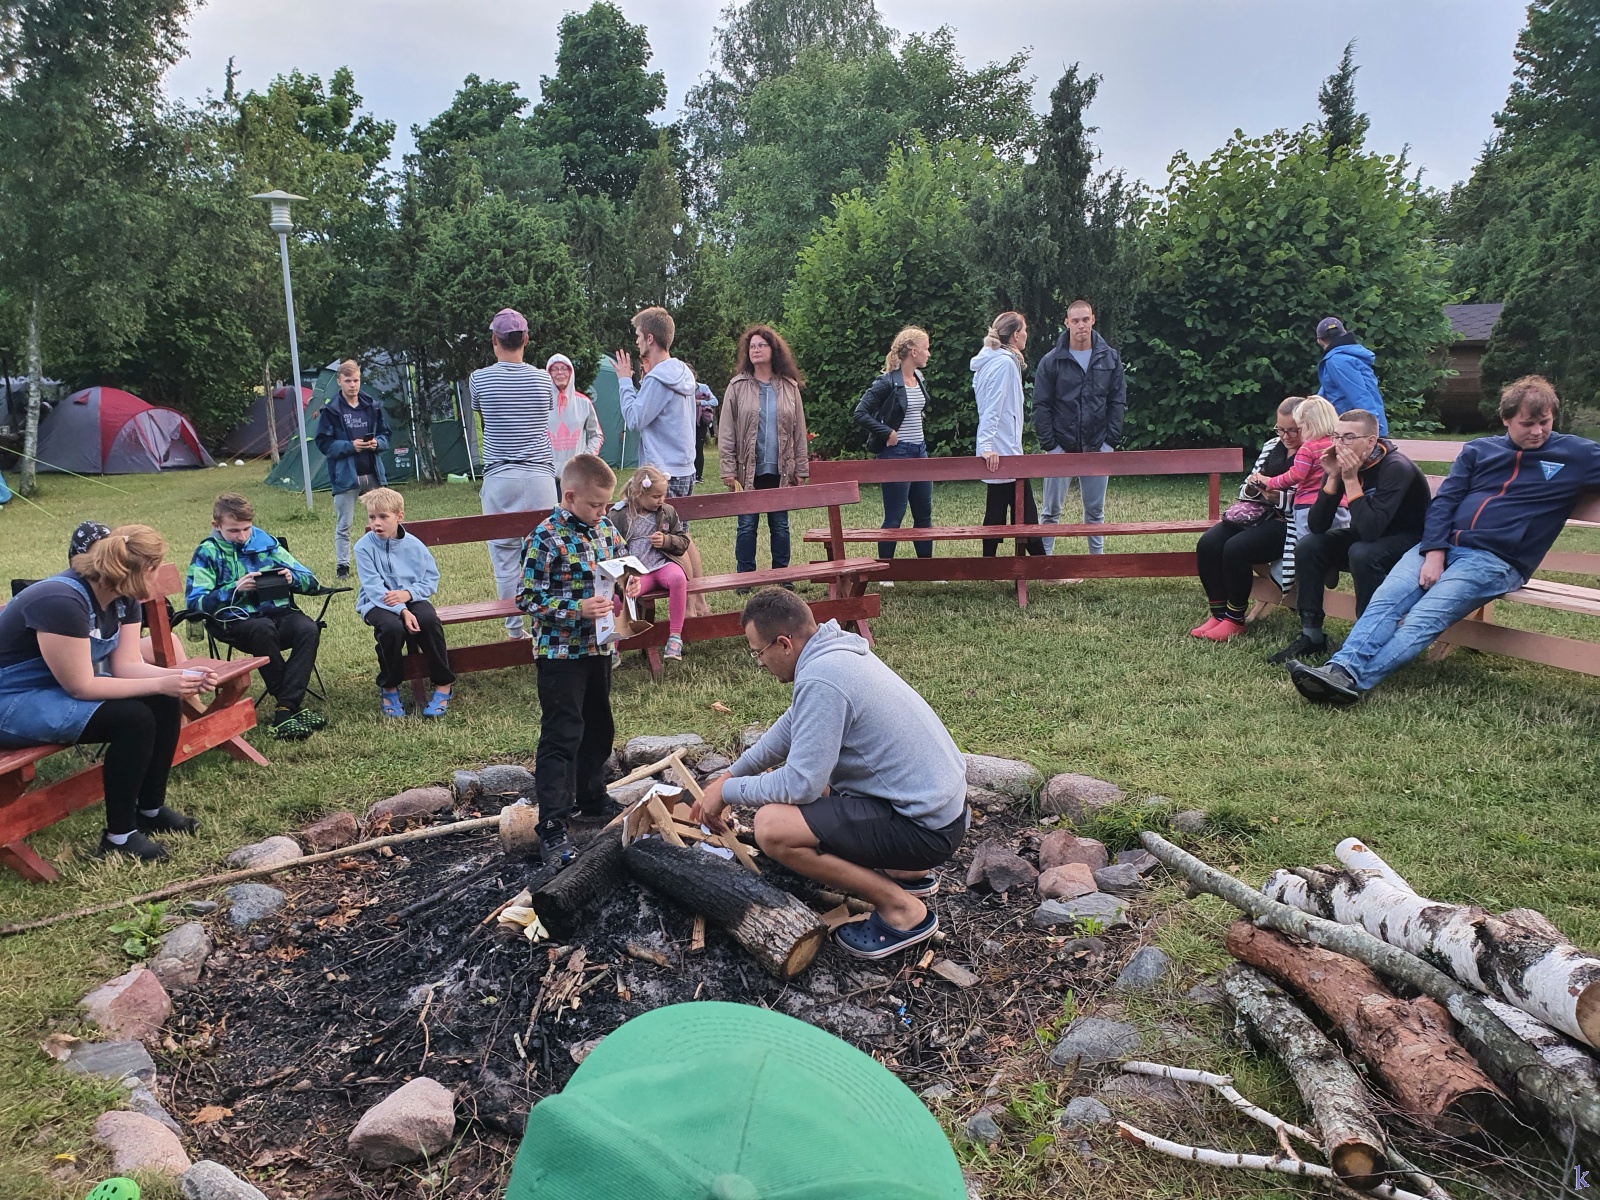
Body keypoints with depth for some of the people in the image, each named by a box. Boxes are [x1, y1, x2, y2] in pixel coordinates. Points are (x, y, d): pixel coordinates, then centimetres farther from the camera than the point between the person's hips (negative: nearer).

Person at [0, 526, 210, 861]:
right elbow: (81, 687, -28)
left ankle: (151, 809, 10)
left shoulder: (123, 598, -3)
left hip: (67, 686, 9)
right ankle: (119, 836, -13)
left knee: (165, 704, -5)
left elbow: (128, 665, -5)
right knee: (134, 718, -26)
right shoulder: (61, 601, -30)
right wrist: (160, 684, -28)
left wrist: (181, 676, -21)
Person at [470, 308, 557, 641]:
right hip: (540, 474, 1)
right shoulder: (543, 379, 3)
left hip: (499, 478, -1)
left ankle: (515, 629, 12)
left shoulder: (479, 379, -1)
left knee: (505, 556, 6)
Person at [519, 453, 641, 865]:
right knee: (561, 737, -5)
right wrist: (577, 609, -25)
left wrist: (631, 581, -3)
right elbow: (527, 598, -17)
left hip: (599, 648, 7)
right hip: (561, 653, -7)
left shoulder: (605, 528, 4)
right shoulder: (546, 539, -17)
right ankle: (552, 827, 1)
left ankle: (592, 799, 37)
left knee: (598, 728, 19)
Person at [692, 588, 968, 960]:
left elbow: (801, 784, -23)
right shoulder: (835, 649, 6)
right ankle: (906, 871, 20)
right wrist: (730, 775, 21)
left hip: (925, 828, -10)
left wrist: (728, 791, -7)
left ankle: (901, 909, -6)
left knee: (772, 827, -22)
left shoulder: (820, 679, -24)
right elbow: (792, 724, 20)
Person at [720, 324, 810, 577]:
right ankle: (745, 577, 13)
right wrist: (728, 469, -9)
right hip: (748, 469, -1)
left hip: (780, 470, 2)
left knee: (780, 525, 8)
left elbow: (799, 431, 7)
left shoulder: (790, 387, 6)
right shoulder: (738, 386, 1)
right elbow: (726, 432, -2)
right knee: (747, 525, 4)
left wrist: (801, 469, 3)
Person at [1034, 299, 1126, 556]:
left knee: (1096, 510, 11)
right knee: (1051, 510, 4)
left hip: (1097, 448, 2)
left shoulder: (1110, 358, 3)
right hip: (1061, 448, -2)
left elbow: (1118, 402, 4)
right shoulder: (1051, 361, -4)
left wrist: (1111, 441, -3)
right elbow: (1041, 406, -3)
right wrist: (1050, 444, -9)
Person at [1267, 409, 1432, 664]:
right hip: (1367, 536, 7)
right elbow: (1316, 526, -12)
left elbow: (1370, 530, -36)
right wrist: (1333, 478, -22)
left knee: (1362, 554, -34)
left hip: (1410, 541, -7)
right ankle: (1311, 636, -8)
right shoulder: (1339, 464, -7)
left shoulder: (1396, 468, -26)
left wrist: (1351, 479, -33)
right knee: (1309, 545, -13)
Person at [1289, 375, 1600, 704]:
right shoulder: (1479, 450, 16)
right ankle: (1341, 668, -39)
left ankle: (1353, 680, -40)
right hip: (1442, 545, 4)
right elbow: (1443, 501, 7)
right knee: (1385, 600, -24)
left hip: (1496, 561, -4)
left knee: (1423, 619, -26)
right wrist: (1434, 552, -7)